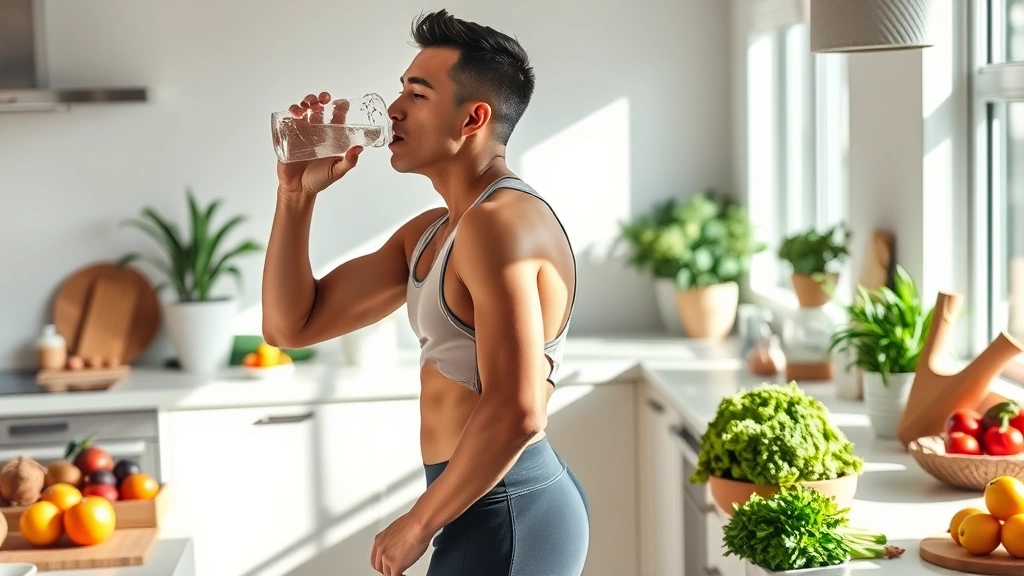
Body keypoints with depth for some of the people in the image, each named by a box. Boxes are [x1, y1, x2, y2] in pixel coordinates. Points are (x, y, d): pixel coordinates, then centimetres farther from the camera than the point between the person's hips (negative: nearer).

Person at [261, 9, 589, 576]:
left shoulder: (501, 221, -18)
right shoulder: (428, 234, 13)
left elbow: (515, 414, -26)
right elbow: (291, 324, 13)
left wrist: (416, 526, -16)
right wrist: (297, 190, 4)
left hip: (506, 513, -9)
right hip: (491, 506, 9)